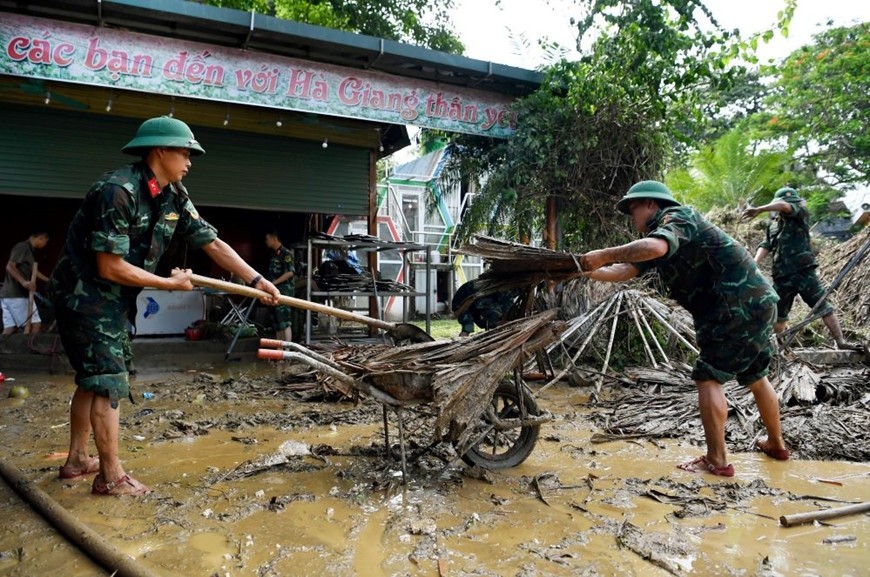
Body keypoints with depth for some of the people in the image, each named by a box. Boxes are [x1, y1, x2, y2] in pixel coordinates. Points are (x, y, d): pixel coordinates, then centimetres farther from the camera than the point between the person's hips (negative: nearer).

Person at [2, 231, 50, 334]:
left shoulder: (29, 250, 18)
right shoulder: (22, 247, -10)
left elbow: (33, 271, 33)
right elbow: (9, 267, -21)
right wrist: (23, 282, -34)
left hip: (9, 294, 9)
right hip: (16, 294, -9)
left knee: (10, 328, 5)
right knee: (35, 324, -6)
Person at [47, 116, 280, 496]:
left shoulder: (174, 196, 1)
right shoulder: (117, 191, -25)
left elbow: (211, 242, 3)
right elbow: (110, 268, -25)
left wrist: (256, 280, -3)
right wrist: (171, 284, -15)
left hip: (112, 302, 9)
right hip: (84, 295, -9)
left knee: (93, 378, 18)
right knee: (108, 382, -6)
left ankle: (77, 460, 32)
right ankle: (111, 477, 5)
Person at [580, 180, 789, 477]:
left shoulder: (676, 216, -11)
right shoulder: (659, 235, 17)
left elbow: (654, 247, -34)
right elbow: (626, 270, 7)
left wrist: (605, 255, -27)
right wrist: (588, 271, 0)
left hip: (739, 306, -10)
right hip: (758, 303, 10)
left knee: (708, 377, -7)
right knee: (756, 377, 23)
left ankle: (717, 461, -3)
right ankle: (776, 444, 39)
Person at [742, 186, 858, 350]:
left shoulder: (800, 214, 2)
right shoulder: (772, 224, 16)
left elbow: (784, 206, -18)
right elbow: (765, 246, 6)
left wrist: (759, 210, -27)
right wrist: (754, 264, -12)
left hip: (803, 271, -4)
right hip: (781, 275, 4)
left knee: (823, 306, -4)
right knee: (777, 313, 10)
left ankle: (840, 342, -1)